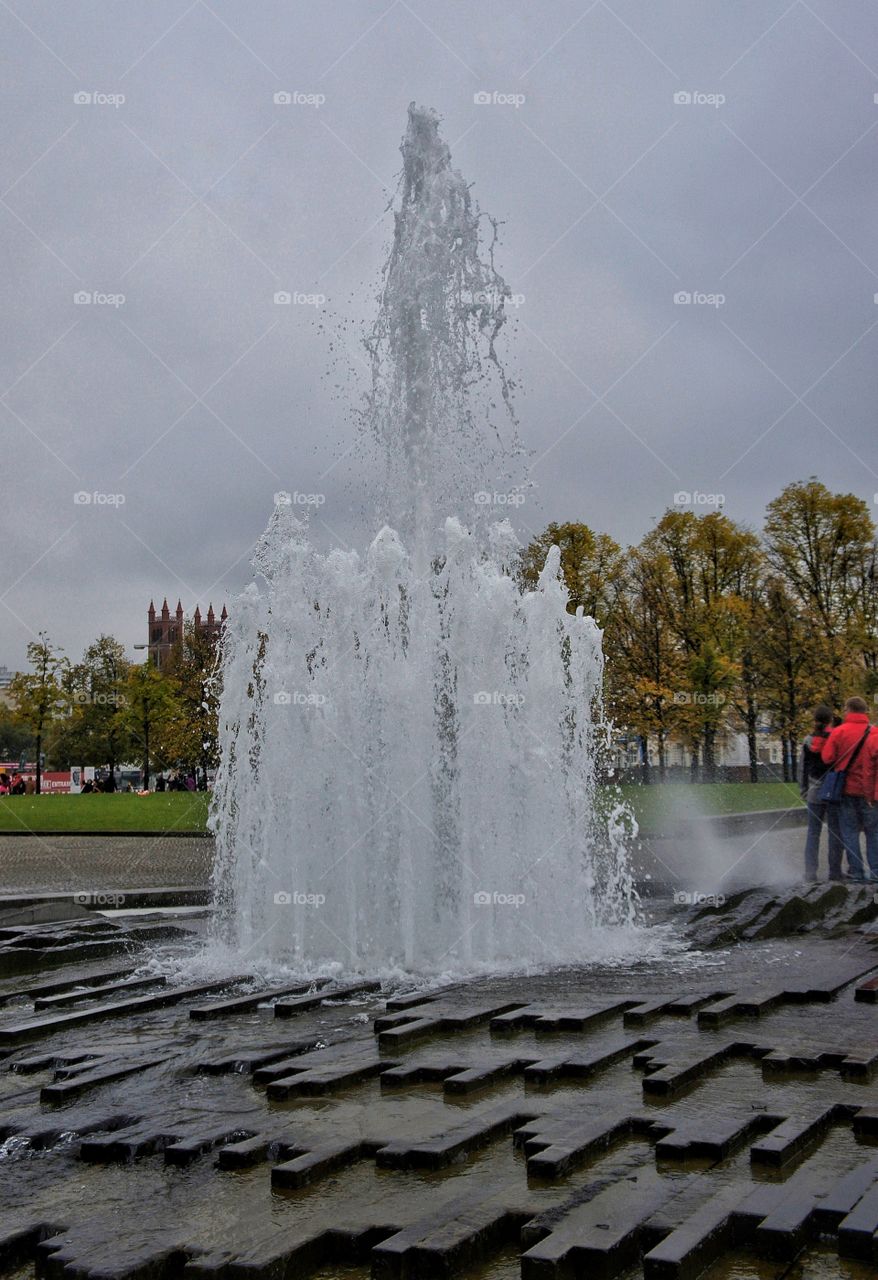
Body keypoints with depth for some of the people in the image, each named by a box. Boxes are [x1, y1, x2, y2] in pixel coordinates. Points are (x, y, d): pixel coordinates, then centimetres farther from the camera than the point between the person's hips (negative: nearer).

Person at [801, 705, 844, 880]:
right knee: (835, 832, 4)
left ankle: (810, 872, 4)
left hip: (815, 792, 3)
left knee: (813, 832, 7)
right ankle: (834, 871, 4)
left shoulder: (808, 741, 2)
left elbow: (804, 768, 8)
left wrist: (804, 790, 17)